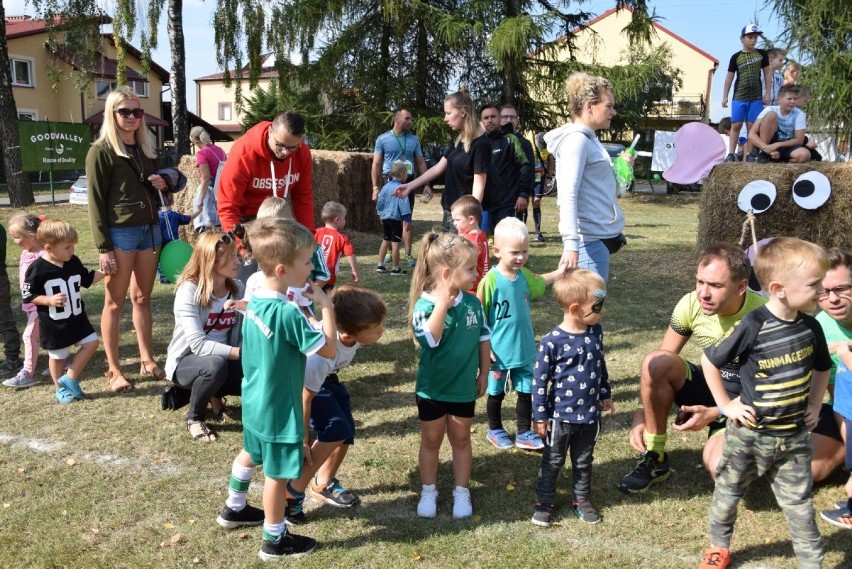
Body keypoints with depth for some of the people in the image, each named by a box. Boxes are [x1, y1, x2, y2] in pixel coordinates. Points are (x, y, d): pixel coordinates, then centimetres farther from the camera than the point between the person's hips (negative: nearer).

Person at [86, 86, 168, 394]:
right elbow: (96, 201, -10)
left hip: (150, 228, 6)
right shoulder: (101, 151, -6)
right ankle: (113, 370, 7)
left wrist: (162, 183, 2)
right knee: (115, 303, 0)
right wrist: (103, 247, -15)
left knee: (142, 298, 13)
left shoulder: (145, 147, 15)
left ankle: (147, 359, 21)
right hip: (120, 232, -6)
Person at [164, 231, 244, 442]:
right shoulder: (189, 290, -21)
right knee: (215, 365, -39)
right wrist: (240, 353, -37)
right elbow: (198, 344, -29)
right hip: (186, 362, -5)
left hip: (225, 359, 5)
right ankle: (194, 417, -7)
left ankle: (215, 395, 10)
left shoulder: (238, 288, -5)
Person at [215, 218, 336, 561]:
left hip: (255, 401, 9)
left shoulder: (255, 301, -4)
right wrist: (327, 307, -17)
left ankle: (234, 509, 50)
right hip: (278, 408, -9)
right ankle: (274, 541, 24)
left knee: (251, 453, 30)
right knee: (277, 473, 8)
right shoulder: (288, 313, -30)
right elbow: (328, 350, -22)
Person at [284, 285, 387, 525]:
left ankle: (323, 484, 30)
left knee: (347, 433, 4)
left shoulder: (353, 332, -30)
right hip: (301, 382, -7)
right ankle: (292, 492, -4)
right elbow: (305, 397, -30)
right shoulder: (322, 353, -42)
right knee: (336, 430, -20)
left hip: (328, 378, 7)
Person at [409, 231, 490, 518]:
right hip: (432, 388, -3)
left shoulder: (472, 303, -7)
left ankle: (461, 492, 31)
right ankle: (428, 491, 32)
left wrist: (483, 374, 6)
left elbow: (483, 339, 4)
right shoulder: (425, 304, -20)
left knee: (461, 440, 16)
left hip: (464, 388, 3)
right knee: (431, 441, 15)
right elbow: (429, 339, -36)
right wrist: (443, 302, -37)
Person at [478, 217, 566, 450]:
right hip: (499, 351, -5)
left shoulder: (524, 275, -3)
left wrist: (559, 273, 15)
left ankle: (524, 433, 28)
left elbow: (539, 283, 23)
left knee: (527, 391, 13)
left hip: (524, 348, 5)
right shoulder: (490, 280, -22)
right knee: (496, 393, 15)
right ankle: (495, 430, 34)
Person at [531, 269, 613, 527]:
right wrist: (540, 415, -10)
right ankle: (544, 502, 29)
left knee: (584, 462, 20)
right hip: (561, 416, -5)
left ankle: (582, 500, 38)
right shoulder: (552, 342, -21)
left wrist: (605, 394, 19)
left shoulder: (595, 332, -3)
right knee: (553, 461, 13)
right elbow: (539, 380, -14)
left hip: (590, 414, 5)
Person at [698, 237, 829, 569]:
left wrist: (814, 406, 7)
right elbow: (709, 361, -12)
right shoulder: (753, 326, -21)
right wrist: (726, 405, -10)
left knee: (800, 507, 9)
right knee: (728, 494, 16)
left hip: (794, 436, 3)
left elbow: (821, 368, 16)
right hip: (750, 433, -3)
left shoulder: (811, 327, -4)